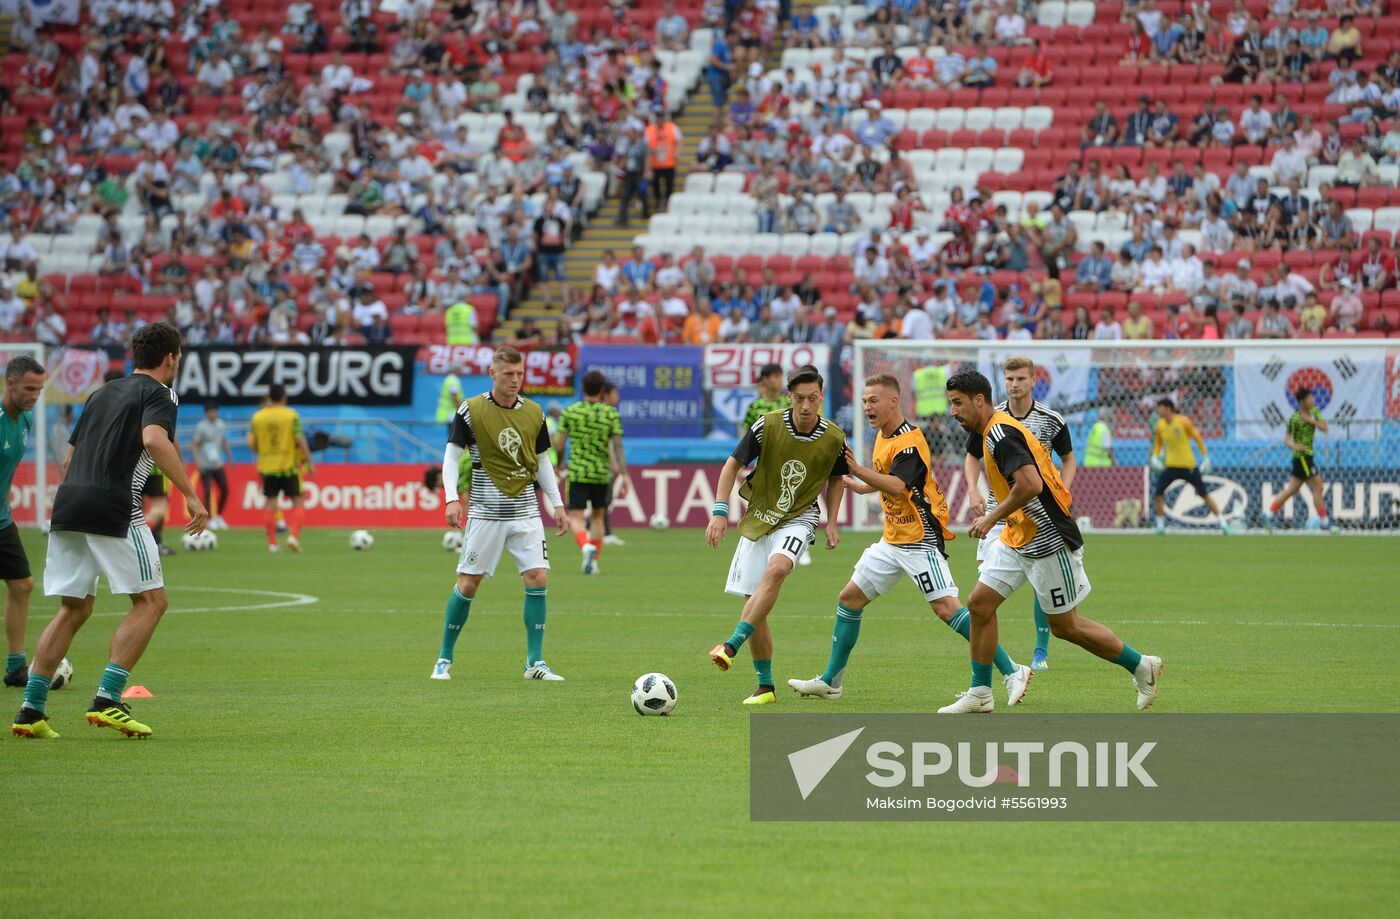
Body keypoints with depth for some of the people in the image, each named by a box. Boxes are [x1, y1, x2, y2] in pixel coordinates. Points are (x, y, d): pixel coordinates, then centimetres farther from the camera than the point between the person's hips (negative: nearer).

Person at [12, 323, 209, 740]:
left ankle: (31, 709, 6)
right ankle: (107, 700, -9)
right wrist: (191, 497, -20)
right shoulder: (158, 394, 2)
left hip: (67, 503, 7)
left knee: (75, 608, 15)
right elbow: (154, 440, -18)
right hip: (113, 509, -7)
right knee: (151, 600, 3)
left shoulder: (103, 393, 25)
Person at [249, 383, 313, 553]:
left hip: (267, 467, 3)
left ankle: (272, 543, 6)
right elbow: (300, 440, -12)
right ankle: (293, 535, -10)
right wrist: (309, 462, -4)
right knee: (297, 501, 6)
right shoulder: (291, 415, -8)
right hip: (289, 466, -3)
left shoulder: (257, 417, 1)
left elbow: (252, 443, 2)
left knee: (271, 502, 8)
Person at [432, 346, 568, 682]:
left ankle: (535, 661, -1)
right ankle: (444, 659, 12)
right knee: (468, 583, -1)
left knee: (538, 579, -8)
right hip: (485, 513, -3)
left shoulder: (534, 413, 6)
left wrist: (557, 504, 12)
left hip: (526, 512, 3)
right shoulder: (471, 410, -5)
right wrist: (452, 498, -14)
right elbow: (452, 455, -2)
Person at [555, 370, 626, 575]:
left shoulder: (570, 412, -3)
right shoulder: (611, 414, -3)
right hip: (602, 473, 2)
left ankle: (586, 545, -32)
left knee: (575, 518, -3)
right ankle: (594, 561, 17)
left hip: (577, 473, -2)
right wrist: (623, 474, -7)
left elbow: (558, 444, 0)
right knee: (597, 516, 18)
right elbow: (617, 445, -9)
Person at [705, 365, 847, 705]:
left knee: (776, 569, -33)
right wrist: (720, 511, -13)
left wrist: (831, 522, 3)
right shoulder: (767, 426, -14)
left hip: (799, 518, -1)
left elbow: (836, 479, 12)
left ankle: (732, 645, -36)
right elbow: (733, 464, -4)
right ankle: (765, 686, 12)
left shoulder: (834, 439, -9)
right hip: (758, 520, 1)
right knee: (754, 604, -2)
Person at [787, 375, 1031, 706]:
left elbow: (897, 486, -33)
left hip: (921, 539, -10)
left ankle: (1012, 672, -16)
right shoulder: (883, 436, 12)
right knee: (849, 599, 11)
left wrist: (857, 469, -38)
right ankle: (830, 681, 22)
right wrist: (856, 485, 34)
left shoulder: (909, 441, -17)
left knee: (946, 607, -18)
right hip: (893, 539, 10)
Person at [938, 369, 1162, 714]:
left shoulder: (1000, 434, -21)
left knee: (1065, 626, 1)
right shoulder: (998, 430, 11)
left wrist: (992, 518, -22)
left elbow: (1030, 484, -32)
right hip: (1016, 540, 10)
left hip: (1048, 543, -10)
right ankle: (980, 693, 9)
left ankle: (1142, 666, 16)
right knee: (980, 603, 3)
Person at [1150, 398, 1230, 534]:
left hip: (1188, 466, -4)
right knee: (1157, 492, -11)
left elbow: (1198, 438, -3)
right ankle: (1161, 524, 3)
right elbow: (1158, 443, 17)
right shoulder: (1160, 425, 2)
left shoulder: (1183, 422, -11)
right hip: (1170, 465, 4)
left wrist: (1205, 457, -5)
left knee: (1204, 494, -2)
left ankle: (1222, 522, 7)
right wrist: (1155, 456, 0)